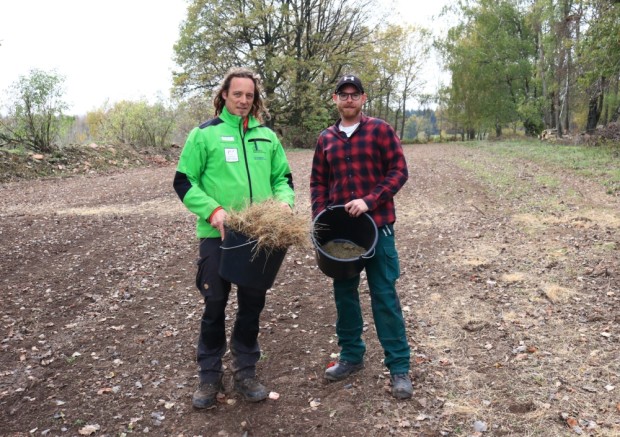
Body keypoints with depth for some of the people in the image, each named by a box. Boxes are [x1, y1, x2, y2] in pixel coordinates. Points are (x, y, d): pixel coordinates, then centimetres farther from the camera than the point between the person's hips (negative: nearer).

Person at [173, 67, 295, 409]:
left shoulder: (267, 136, 10)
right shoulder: (204, 134, -1)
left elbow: (283, 177, 16)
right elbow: (184, 181, -2)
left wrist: (284, 201, -6)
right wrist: (212, 210, -17)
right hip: (217, 235, -3)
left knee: (252, 304, 11)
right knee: (215, 305, 5)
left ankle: (245, 372, 28)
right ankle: (210, 375, 23)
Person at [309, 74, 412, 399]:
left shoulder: (380, 130, -1)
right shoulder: (326, 139, 10)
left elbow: (399, 171, -6)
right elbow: (318, 182, 13)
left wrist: (369, 201, -17)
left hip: (377, 226, -4)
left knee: (384, 296, -1)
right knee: (344, 293, 12)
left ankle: (399, 367, 8)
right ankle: (351, 355, 28)